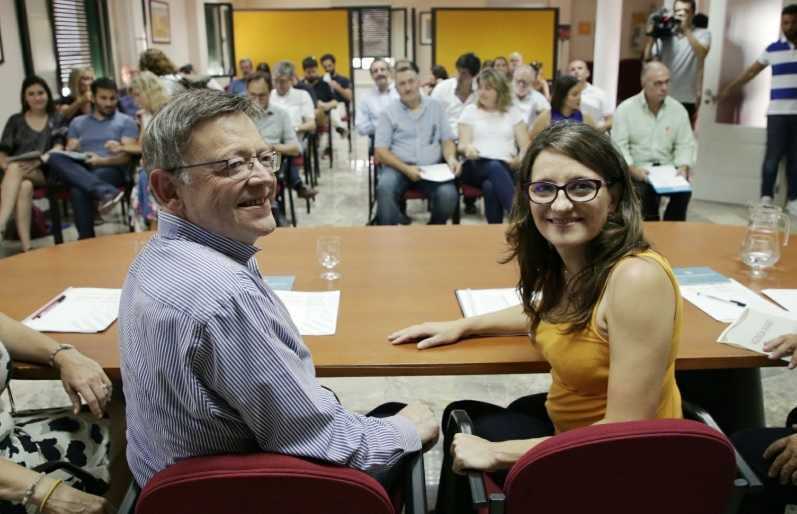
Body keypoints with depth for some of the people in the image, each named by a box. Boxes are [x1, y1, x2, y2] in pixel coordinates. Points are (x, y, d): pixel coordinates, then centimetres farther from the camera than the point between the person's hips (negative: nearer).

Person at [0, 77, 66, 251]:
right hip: (17, 173, 1)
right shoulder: (15, 121, 17)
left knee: (15, 169, -34)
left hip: (46, 172, -1)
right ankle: (26, 247, -46)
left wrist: (39, 161, -21)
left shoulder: (56, 119, 15)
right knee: (24, 186, -37)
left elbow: (58, 149, 0)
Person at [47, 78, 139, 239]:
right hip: (81, 168, 4)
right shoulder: (77, 122, 25)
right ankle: (106, 191, -49)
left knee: (79, 189, -36)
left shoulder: (126, 121, 14)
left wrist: (102, 161, -18)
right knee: (55, 157, -31)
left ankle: (86, 238, -29)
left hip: (111, 169, -4)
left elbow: (127, 155, 0)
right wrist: (74, 152, -11)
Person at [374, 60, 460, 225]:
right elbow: (381, 151, -1)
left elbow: (447, 140, 14)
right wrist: (405, 168, -16)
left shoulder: (435, 106, 12)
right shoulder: (388, 112, 5)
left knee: (449, 194, -29)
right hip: (398, 167, -1)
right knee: (385, 189, -35)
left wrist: (451, 158, -9)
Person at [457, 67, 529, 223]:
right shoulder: (469, 110, 15)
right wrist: (468, 148, -20)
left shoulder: (513, 112, 16)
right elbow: (462, 144, 5)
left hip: (506, 167, 1)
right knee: (495, 167, -38)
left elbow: (526, 146, 9)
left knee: (490, 186, -37)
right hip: (476, 166, -1)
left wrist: (520, 160, -14)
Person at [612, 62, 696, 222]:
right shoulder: (625, 109, -2)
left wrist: (683, 167, -12)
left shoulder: (678, 109, 7)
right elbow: (619, 145, -9)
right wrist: (632, 168, -23)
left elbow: (685, 144, 7)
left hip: (667, 168, 3)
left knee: (684, 189, -25)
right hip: (637, 170, -2)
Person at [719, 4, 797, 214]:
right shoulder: (773, 49, 7)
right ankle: (766, 197, 4)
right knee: (773, 156, -3)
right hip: (777, 112, 0)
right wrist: (728, 88, 15)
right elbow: (750, 72, 15)